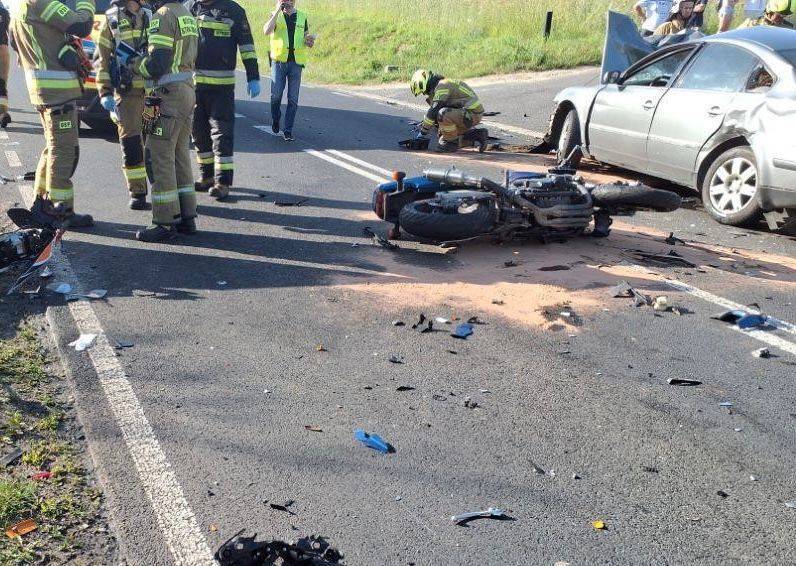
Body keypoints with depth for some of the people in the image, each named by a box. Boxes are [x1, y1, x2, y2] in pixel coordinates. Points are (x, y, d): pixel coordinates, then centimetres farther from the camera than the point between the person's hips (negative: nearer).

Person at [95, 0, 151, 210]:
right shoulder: (111, 20, 2)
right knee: (130, 143, -3)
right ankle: (137, 193, 7)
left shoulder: (151, 18, 11)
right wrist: (105, 93, -7)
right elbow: (102, 59, 1)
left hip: (154, 92, 3)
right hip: (126, 94, -2)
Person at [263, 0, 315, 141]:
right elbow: (267, 31, -16)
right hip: (279, 60, -2)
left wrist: (310, 42, -4)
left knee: (293, 99, -1)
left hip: (296, 62, 2)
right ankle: (275, 120, 25)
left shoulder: (302, 17, 12)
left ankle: (288, 131, 5)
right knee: (276, 94, -3)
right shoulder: (275, 16, 4)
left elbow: (307, 38, 20)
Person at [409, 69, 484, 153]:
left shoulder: (442, 85, -14)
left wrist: (424, 129, -13)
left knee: (443, 114, -29)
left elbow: (434, 110, -20)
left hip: (472, 114, -10)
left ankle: (451, 143, -12)